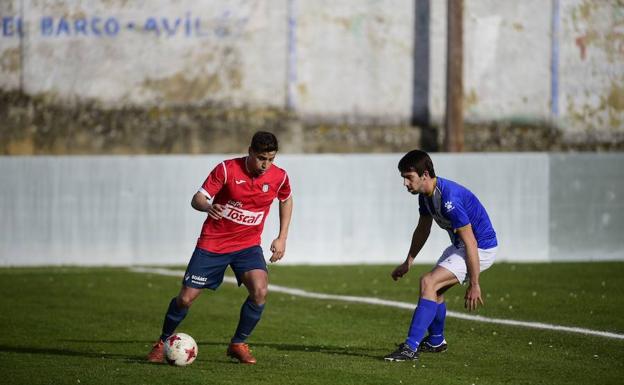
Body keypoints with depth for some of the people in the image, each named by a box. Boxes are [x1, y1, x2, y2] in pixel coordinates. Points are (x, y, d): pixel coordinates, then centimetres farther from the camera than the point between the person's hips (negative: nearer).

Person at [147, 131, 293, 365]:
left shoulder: (279, 177, -6)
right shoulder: (227, 169, -15)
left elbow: (286, 200, 17)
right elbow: (197, 199, -16)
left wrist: (282, 238, 10)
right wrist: (208, 206, -41)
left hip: (248, 245, 2)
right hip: (212, 243, -2)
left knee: (260, 290, -24)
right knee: (186, 298, -2)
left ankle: (238, 344, -4)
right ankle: (162, 343, 23)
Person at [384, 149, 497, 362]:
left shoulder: (449, 199, -30)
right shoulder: (426, 194, 0)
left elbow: (471, 243, -28)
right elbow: (422, 229, 18)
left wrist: (474, 285, -25)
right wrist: (408, 262, 21)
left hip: (481, 249, -10)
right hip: (460, 246, 10)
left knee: (428, 282, -20)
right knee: (433, 288, 20)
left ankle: (411, 348, -21)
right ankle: (436, 342, 42)